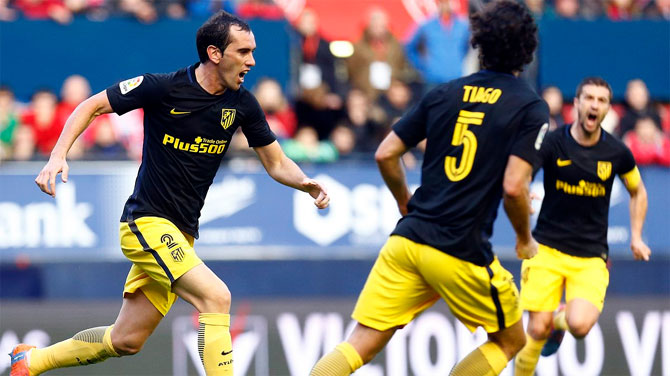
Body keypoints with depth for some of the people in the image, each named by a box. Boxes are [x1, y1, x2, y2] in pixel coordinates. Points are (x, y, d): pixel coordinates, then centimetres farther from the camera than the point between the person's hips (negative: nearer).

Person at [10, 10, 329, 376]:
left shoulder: (242, 104, 1)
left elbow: (277, 163, 10)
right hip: (147, 221, -7)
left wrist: (306, 183, -11)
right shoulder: (163, 88, -13)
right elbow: (92, 106, -3)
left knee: (126, 340, 12)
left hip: (181, 235, 7)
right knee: (216, 296, -25)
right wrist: (58, 156, -15)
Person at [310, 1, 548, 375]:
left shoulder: (444, 94, 11)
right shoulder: (532, 108, -4)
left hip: (407, 241, 4)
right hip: (463, 255, -4)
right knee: (511, 341, 17)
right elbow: (513, 187, -14)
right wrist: (526, 240, 5)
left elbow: (386, 154, 11)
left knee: (361, 345, 3)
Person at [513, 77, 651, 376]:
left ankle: (560, 319, 17)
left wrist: (636, 237, 9)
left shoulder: (616, 152, 0)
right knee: (537, 329, -9)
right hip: (547, 248, -1)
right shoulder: (552, 143, -8)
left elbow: (637, 192, 18)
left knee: (580, 325, -20)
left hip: (591, 258, 1)